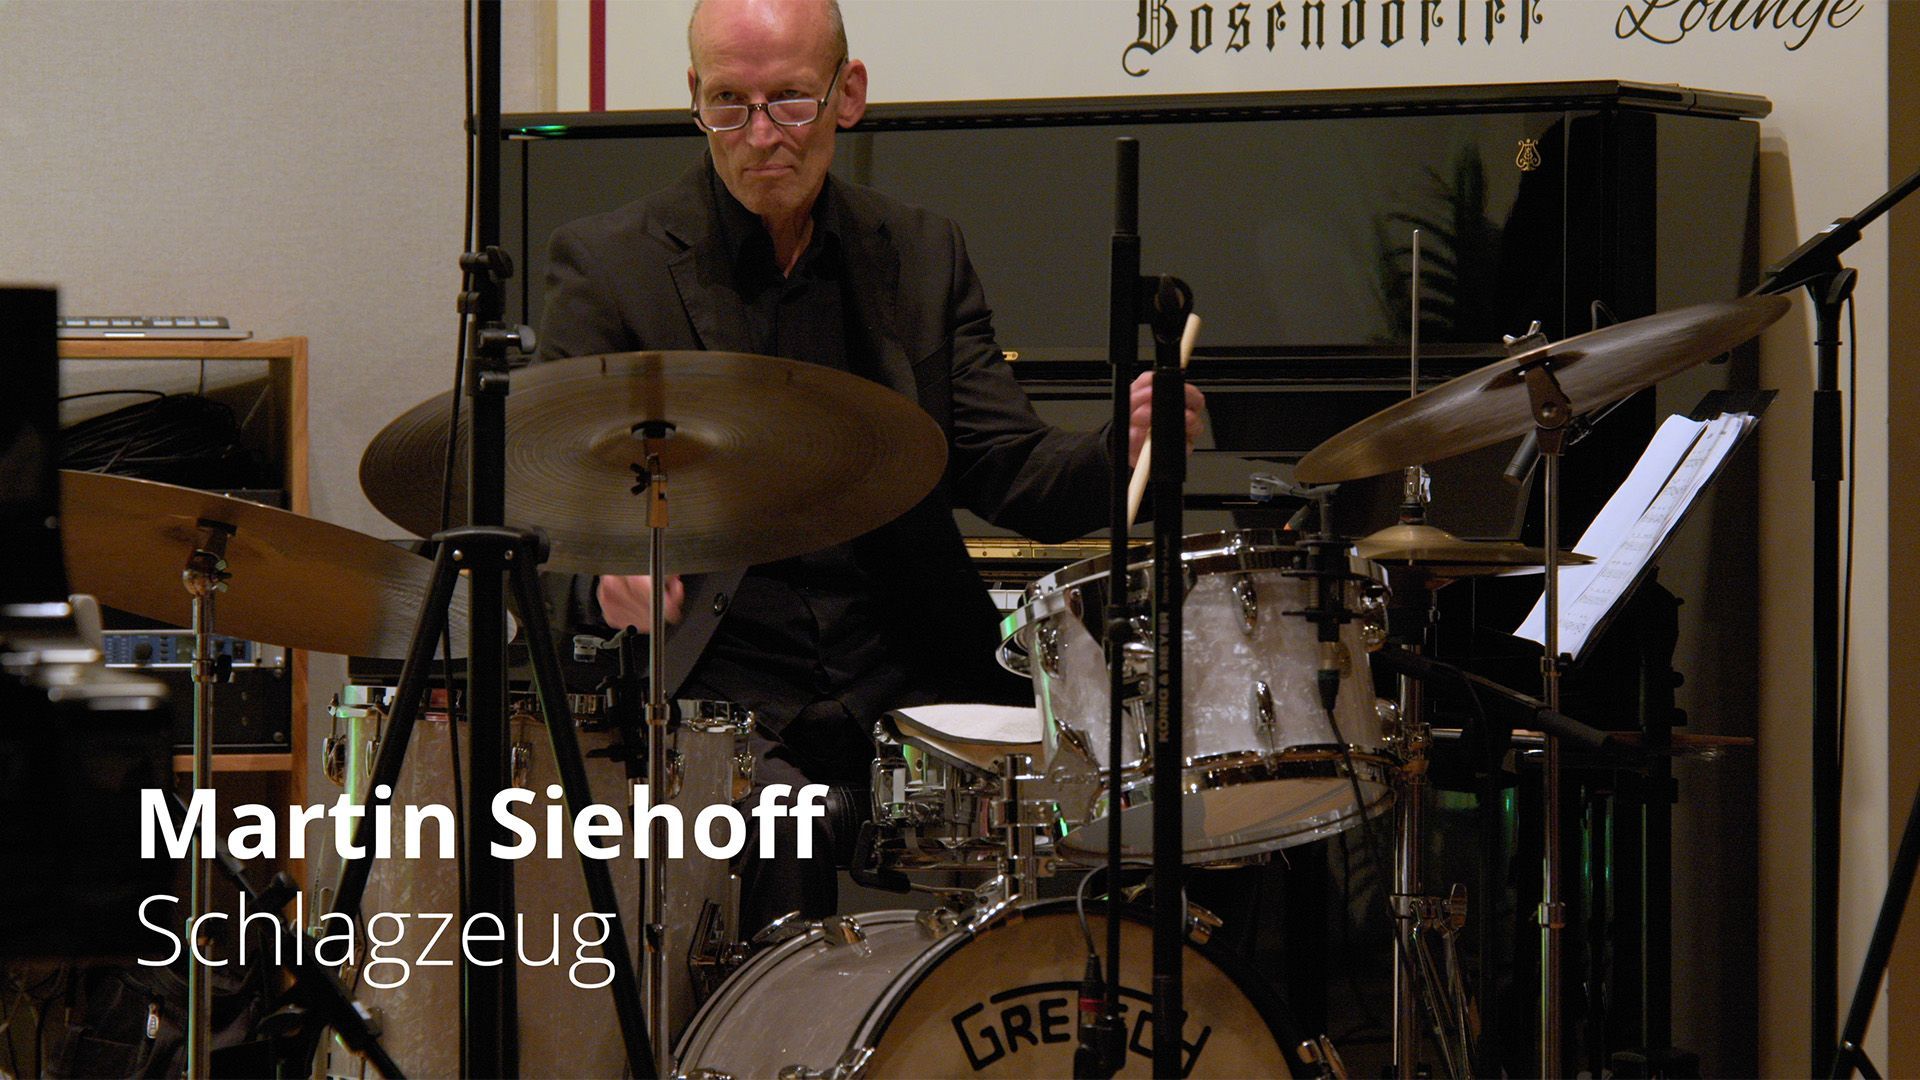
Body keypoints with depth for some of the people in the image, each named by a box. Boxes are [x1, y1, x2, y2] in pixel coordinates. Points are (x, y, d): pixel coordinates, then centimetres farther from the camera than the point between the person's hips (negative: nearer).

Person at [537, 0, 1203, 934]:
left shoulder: (921, 255, 12)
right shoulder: (606, 266, 1)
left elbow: (1007, 472, 8)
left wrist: (1123, 448, -14)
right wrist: (609, 577, -29)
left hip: (917, 693, 3)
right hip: (718, 703, -3)